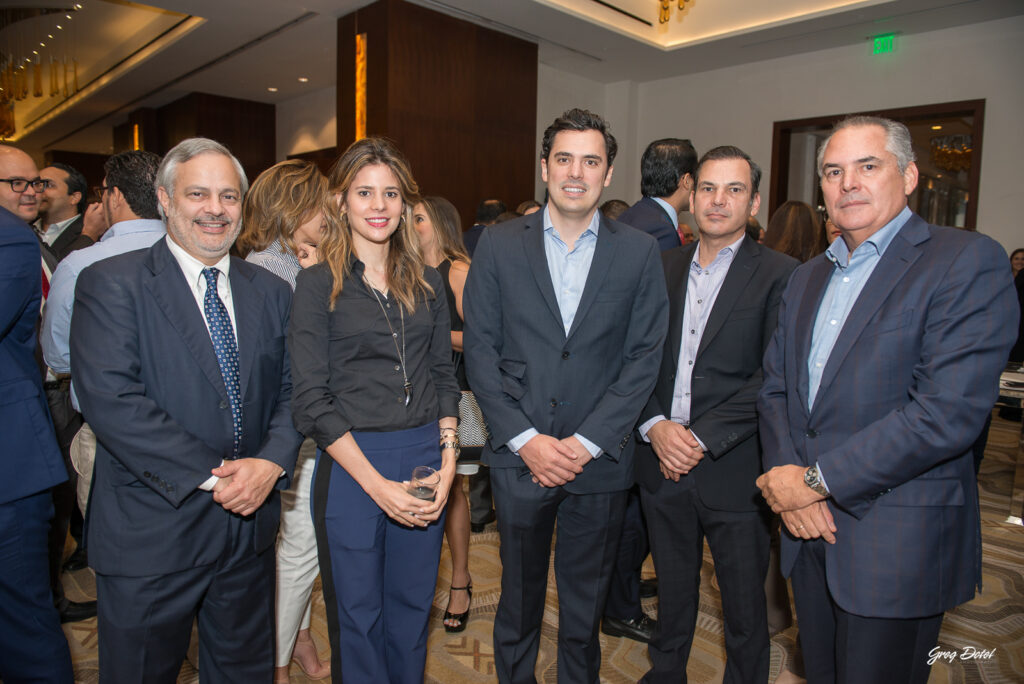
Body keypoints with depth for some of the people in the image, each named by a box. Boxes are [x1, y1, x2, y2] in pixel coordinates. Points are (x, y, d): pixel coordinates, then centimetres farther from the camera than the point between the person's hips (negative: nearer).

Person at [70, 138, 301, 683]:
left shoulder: (271, 292, 7)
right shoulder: (111, 284, -8)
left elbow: (290, 391, 5)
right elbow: (110, 398, -19)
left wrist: (272, 462, -13)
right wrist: (211, 475, -20)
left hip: (249, 523, 4)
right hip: (150, 534, -4)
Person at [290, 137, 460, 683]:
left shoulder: (427, 283, 8)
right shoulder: (317, 284, -5)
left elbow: (444, 377, 10)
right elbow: (311, 401, -9)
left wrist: (447, 459, -3)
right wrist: (376, 484, -14)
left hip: (425, 459, 4)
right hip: (351, 463, -3)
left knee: (412, 606, 17)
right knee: (357, 613, 13)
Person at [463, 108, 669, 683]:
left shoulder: (640, 252, 1)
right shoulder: (499, 246, 0)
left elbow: (644, 357, -2)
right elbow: (480, 351, -2)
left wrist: (587, 441, -10)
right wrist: (525, 439, -10)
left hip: (600, 459, 1)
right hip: (520, 457, 0)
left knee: (586, 602, 17)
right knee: (519, 595, 16)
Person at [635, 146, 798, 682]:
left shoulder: (779, 276, -7)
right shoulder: (663, 267, 7)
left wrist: (701, 438, -17)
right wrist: (656, 426, -9)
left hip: (733, 470, -4)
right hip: (662, 462, 4)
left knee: (744, 605, 13)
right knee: (672, 588, 22)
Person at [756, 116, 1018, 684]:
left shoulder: (967, 262, -10)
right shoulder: (807, 278, 12)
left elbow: (949, 411, -21)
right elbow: (774, 388, 10)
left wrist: (817, 480, -17)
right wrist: (786, 476, -8)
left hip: (897, 545, -6)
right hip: (810, 528, 6)